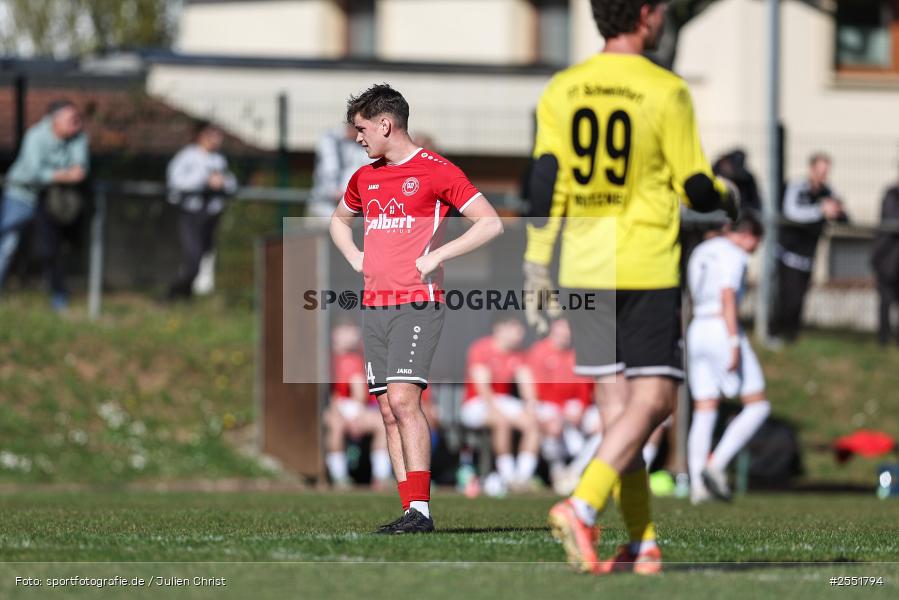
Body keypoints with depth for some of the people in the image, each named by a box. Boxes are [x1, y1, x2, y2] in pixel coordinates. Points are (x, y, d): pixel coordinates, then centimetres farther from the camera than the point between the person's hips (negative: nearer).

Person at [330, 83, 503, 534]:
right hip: (374, 306, 7)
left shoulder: (435, 171, -5)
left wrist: (436, 256, -12)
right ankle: (411, 513, 3)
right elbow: (339, 219, 37)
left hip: (417, 304, -7)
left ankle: (420, 509, -20)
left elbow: (490, 224, -7)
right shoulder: (365, 178, 16)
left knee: (402, 398, -19)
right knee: (389, 410, 2)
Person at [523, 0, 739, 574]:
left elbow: (545, 183, 1)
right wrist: (728, 196, 17)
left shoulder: (561, 91, 4)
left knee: (617, 401, 10)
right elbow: (697, 189, -6)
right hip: (647, 268, -5)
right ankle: (582, 507, -22)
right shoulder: (666, 92, -9)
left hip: (582, 266, 5)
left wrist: (537, 267, 6)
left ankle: (643, 542, 11)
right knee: (652, 400, -3)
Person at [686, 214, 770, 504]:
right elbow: (728, 298, -18)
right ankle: (715, 465, -15)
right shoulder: (733, 254, -7)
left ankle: (697, 485, -1)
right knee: (758, 406, -2)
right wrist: (734, 344, -22)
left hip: (697, 329, 8)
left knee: (704, 414, 8)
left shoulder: (700, 252, 19)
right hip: (723, 332, -8)